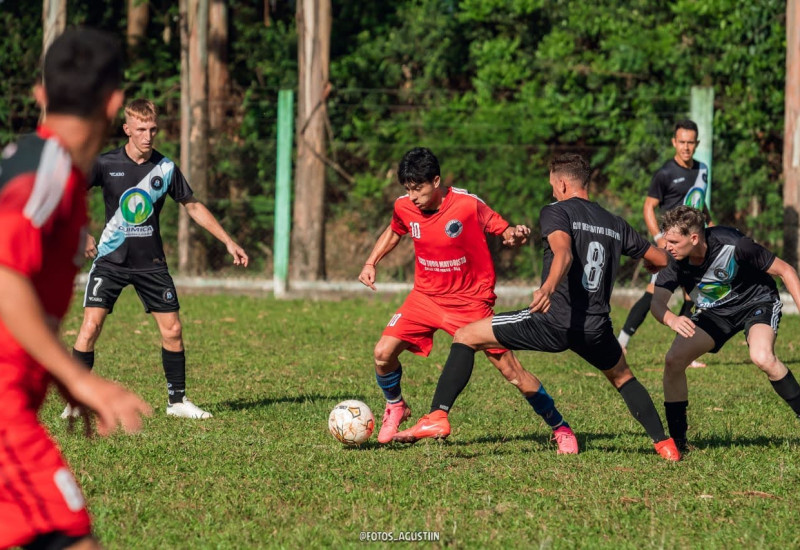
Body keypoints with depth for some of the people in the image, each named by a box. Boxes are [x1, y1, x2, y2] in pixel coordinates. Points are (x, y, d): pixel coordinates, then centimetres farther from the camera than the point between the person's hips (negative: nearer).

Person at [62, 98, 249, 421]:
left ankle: (177, 401, 14)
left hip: (151, 263, 2)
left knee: (172, 330, -1)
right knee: (91, 325, -14)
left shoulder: (165, 168, 0)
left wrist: (228, 242, 9)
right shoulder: (106, 164, -7)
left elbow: (193, 206, 11)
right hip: (111, 260, -2)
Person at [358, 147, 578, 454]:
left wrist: (515, 235, -34)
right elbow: (393, 232, 17)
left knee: (513, 373, -6)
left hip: (470, 301, -4)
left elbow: (503, 230, -11)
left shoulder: (468, 205, -20)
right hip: (425, 297, 4)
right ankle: (395, 408, 18)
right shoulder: (404, 207, -6)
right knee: (383, 353, -12)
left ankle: (561, 430, 11)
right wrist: (371, 262, 5)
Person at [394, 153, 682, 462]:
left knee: (465, 337, 4)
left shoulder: (556, 212, 1)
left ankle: (438, 416, -10)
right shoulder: (616, 225, 17)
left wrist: (549, 287, -42)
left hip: (554, 320, -5)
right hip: (596, 329, 5)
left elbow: (563, 252, -21)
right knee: (623, 378, 35)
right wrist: (649, 265, 51)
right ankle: (665, 444, 29)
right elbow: (661, 259, 25)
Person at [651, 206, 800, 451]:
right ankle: (677, 439, 2)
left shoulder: (733, 245, -31)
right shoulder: (675, 262, -20)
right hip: (714, 311, 5)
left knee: (762, 357, -34)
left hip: (757, 301, -5)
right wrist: (672, 320, -53)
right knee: (674, 360, -12)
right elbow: (657, 301, -29)